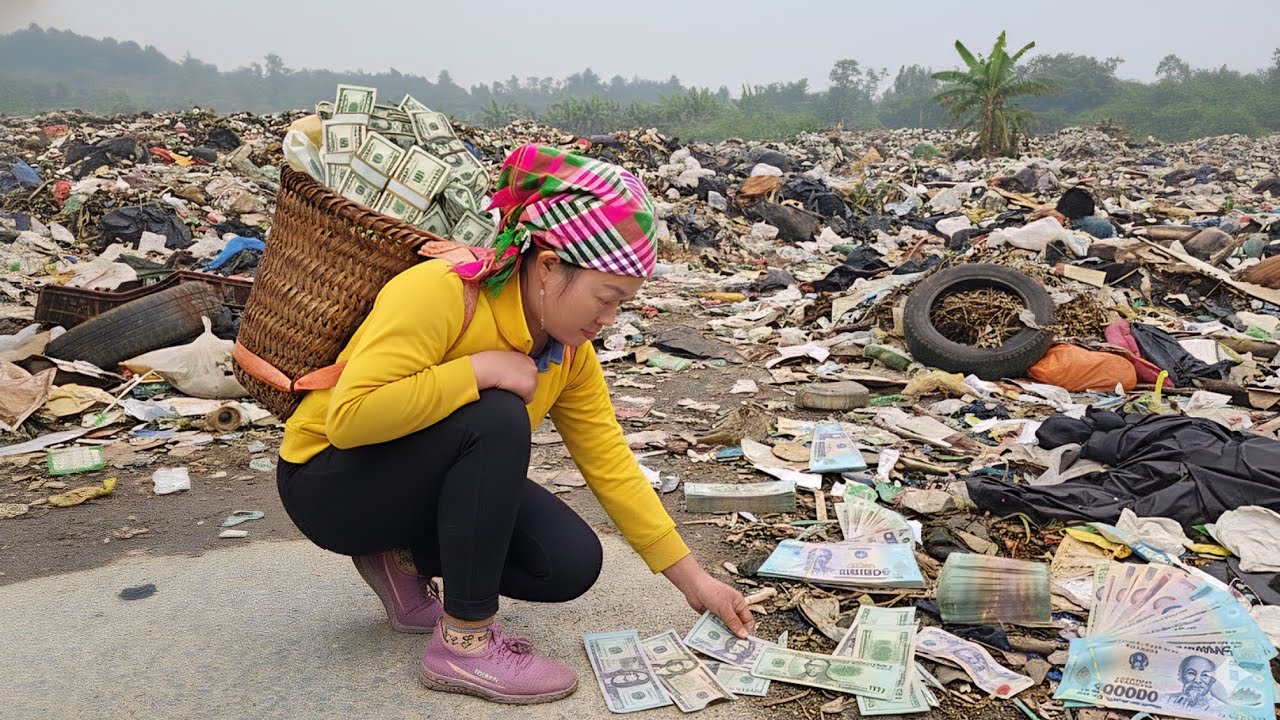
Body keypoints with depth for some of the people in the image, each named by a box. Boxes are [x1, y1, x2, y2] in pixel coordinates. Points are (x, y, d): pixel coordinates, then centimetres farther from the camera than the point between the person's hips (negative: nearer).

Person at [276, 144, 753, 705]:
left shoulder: (570, 349, -8)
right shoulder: (438, 292, -30)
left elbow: (611, 463, -5)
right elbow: (348, 417, -36)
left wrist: (693, 579, -6)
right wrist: (479, 369, -35)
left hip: (438, 483, 7)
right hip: (330, 479, -6)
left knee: (572, 565, -12)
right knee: (497, 419, -34)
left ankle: (405, 561, 8)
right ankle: (465, 643, -20)